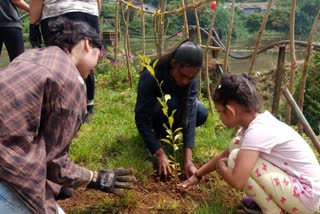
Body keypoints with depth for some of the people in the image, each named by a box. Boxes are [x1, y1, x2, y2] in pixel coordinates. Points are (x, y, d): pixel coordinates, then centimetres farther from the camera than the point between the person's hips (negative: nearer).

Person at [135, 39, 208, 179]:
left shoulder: (191, 78, -26)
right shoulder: (150, 76, -38)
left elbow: (190, 114, -32)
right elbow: (142, 119, -36)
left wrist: (188, 159, -39)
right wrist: (160, 154, -41)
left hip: (175, 106, 4)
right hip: (151, 112, -4)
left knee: (201, 114, -24)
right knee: (170, 103, -36)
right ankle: (159, 133, -8)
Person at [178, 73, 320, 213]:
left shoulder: (258, 131, -26)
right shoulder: (253, 123, 2)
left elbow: (237, 181, -33)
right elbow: (225, 154, 17)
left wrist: (220, 166, -10)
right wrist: (197, 175, 20)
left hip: (306, 196, -9)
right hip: (291, 182, 9)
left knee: (236, 158, -19)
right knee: (237, 145, 7)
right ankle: (268, 202, 13)